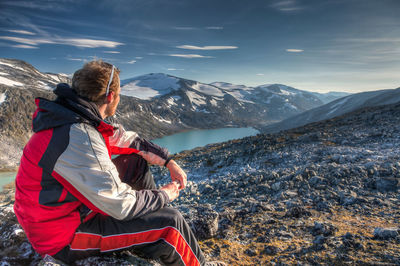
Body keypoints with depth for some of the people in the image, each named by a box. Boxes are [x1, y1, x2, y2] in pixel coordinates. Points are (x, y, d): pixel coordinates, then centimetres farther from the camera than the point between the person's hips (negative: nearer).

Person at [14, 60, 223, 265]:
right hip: (63, 236, -9)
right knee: (169, 223, -18)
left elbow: (128, 139, 10)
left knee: (136, 160, 8)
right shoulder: (78, 138, -32)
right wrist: (164, 195, -11)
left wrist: (168, 161, 5)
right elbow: (121, 205, -29)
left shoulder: (80, 117, -2)